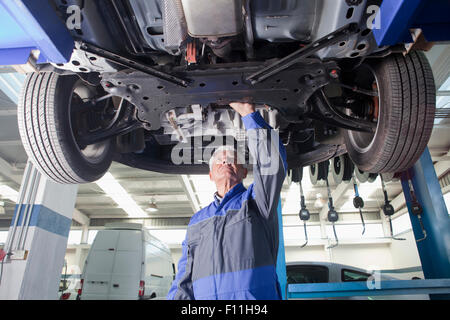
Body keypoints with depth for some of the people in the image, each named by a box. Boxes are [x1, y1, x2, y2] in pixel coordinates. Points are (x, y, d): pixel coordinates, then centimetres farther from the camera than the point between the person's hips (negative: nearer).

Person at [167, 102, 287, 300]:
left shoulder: (254, 199, 9)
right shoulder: (197, 220, 19)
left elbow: (272, 161, -10)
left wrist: (248, 113, -6)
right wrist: (177, 296, -2)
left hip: (256, 296, -1)